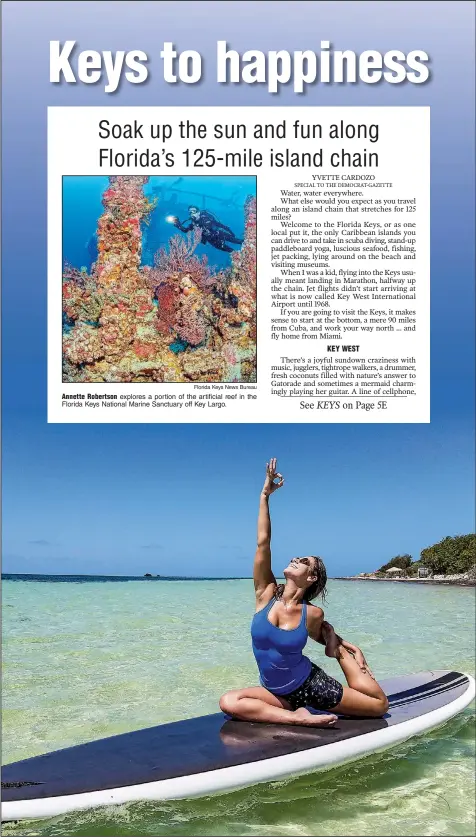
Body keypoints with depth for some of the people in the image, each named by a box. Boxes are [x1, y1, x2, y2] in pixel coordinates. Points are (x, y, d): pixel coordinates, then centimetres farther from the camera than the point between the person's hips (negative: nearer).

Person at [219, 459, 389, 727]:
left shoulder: (313, 614, -10)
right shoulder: (267, 595, -10)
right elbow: (263, 542, -16)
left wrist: (348, 647, 3)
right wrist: (265, 495, -18)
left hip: (311, 684, -1)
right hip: (277, 693, 1)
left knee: (380, 705, 0)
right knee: (229, 702, -27)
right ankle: (298, 717, -26)